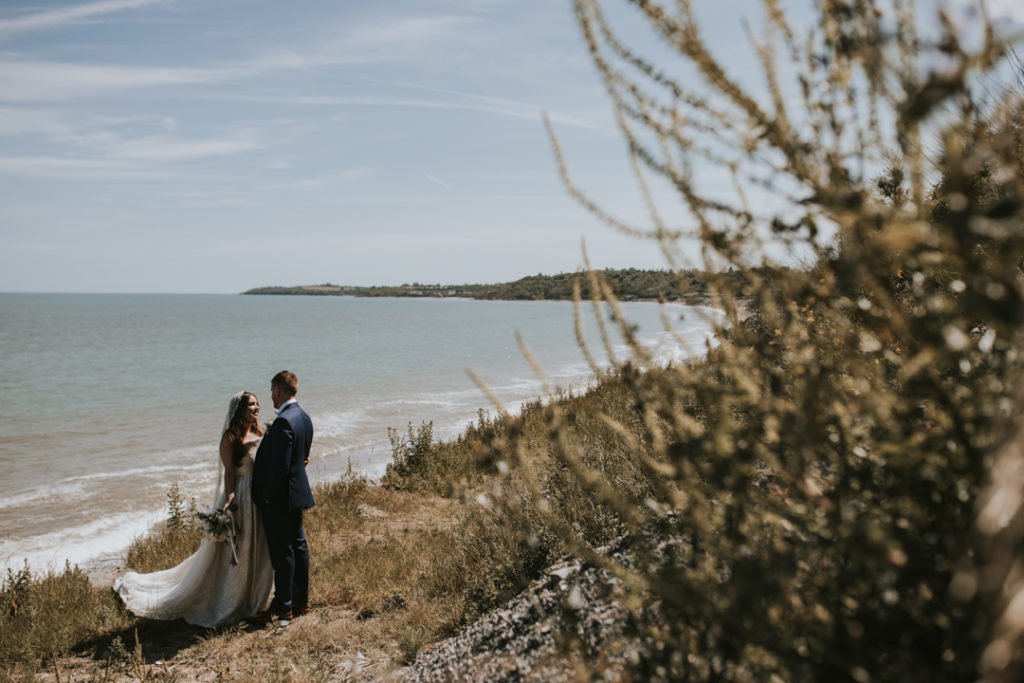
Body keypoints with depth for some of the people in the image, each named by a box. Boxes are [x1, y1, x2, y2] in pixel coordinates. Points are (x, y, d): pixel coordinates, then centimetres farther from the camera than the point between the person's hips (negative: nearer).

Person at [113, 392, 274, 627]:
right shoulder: (230, 438, -11)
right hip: (240, 496, -7)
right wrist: (229, 501, -24)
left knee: (258, 549, 14)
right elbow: (230, 473, -14)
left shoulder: (260, 433, 8)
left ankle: (252, 598, 29)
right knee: (232, 551, 2)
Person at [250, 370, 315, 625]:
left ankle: (283, 606, 10)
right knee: (298, 545, 15)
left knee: (282, 551, 0)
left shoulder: (283, 422, -22)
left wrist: (267, 496, -13)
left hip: (279, 497, -9)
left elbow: (280, 466, -24)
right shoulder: (304, 417, 7)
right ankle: (301, 601, 25)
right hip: (297, 493, 9)